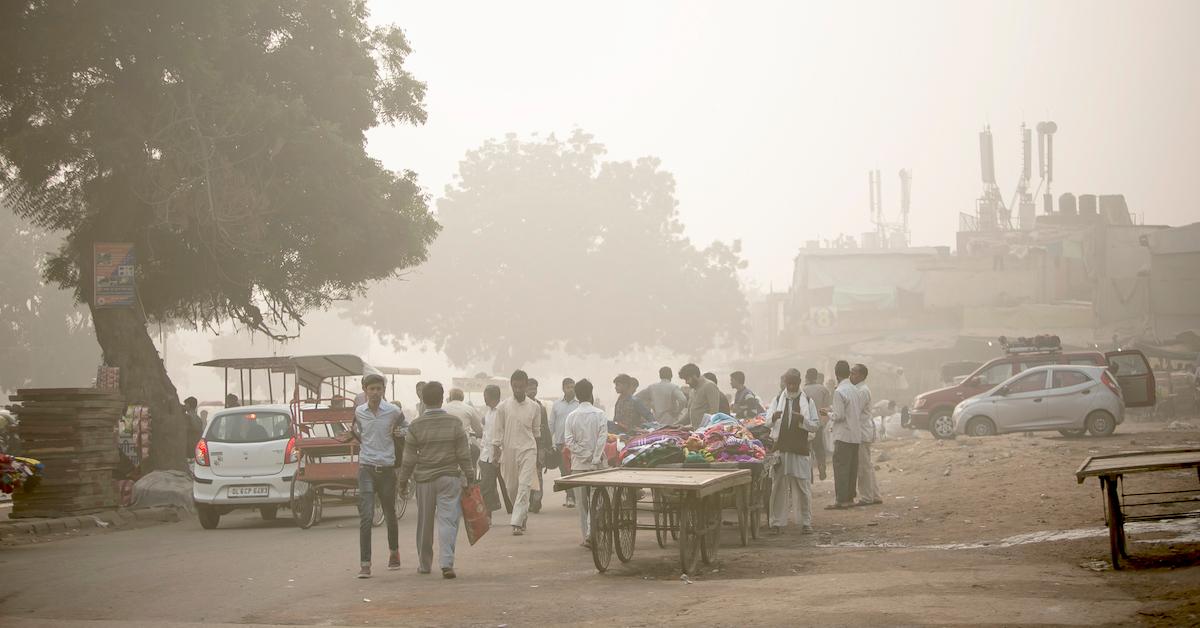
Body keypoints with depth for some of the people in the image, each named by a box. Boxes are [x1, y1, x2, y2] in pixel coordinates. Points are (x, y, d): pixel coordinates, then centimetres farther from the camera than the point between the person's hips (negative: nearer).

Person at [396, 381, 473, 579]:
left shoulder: (416, 425, -4)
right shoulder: (454, 422, -4)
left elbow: (409, 458, 0)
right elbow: (463, 454, -1)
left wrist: (403, 480, 10)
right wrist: (469, 476, 8)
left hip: (424, 479, 1)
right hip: (449, 477, -1)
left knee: (425, 523, 12)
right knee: (447, 520, -3)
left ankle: (424, 564, 22)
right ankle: (446, 563, -16)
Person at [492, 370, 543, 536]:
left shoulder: (535, 407, 2)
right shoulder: (503, 407, 0)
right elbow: (498, 432, 3)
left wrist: (538, 457, 16)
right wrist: (496, 454, -3)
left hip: (528, 450, -1)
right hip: (509, 451, 1)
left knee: (524, 486, -14)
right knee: (511, 487, 9)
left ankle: (517, 523, -17)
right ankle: (523, 515, 32)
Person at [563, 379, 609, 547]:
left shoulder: (572, 416, 0)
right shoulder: (599, 414, -4)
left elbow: (569, 441, -8)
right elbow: (603, 438, -13)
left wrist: (585, 455, -7)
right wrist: (596, 459, -11)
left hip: (579, 463, 2)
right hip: (596, 464, -1)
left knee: (582, 503, 10)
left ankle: (586, 536, 12)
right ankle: (591, 533, -16)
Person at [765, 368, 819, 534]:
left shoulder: (808, 401, 9)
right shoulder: (777, 400, 12)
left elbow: (816, 425, 3)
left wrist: (803, 420, -16)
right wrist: (773, 418, -19)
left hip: (800, 451, -1)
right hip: (780, 449, 1)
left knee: (803, 487, -1)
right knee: (779, 486, 1)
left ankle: (806, 522, 5)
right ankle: (778, 522, 5)